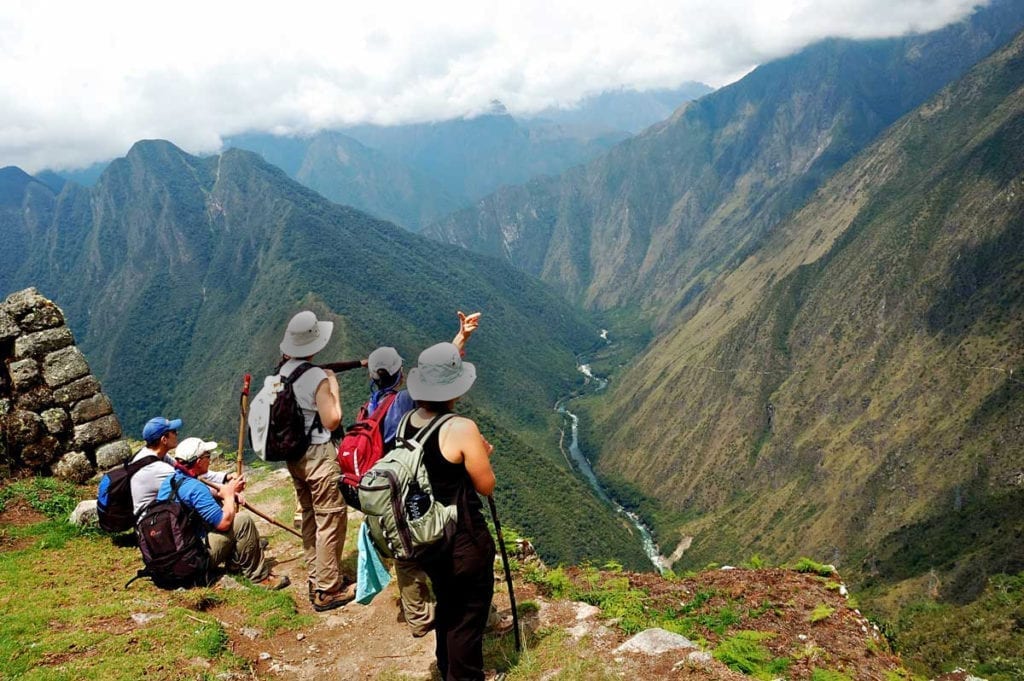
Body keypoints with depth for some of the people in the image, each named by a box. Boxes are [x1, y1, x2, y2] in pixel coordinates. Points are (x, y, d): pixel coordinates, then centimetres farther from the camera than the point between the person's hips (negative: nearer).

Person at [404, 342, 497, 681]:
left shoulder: (408, 421, -6)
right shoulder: (462, 429, -25)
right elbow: (487, 486, -16)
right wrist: (483, 454, 3)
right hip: (463, 541, -7)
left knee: (446, 604, 29)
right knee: (468, 615, 13)